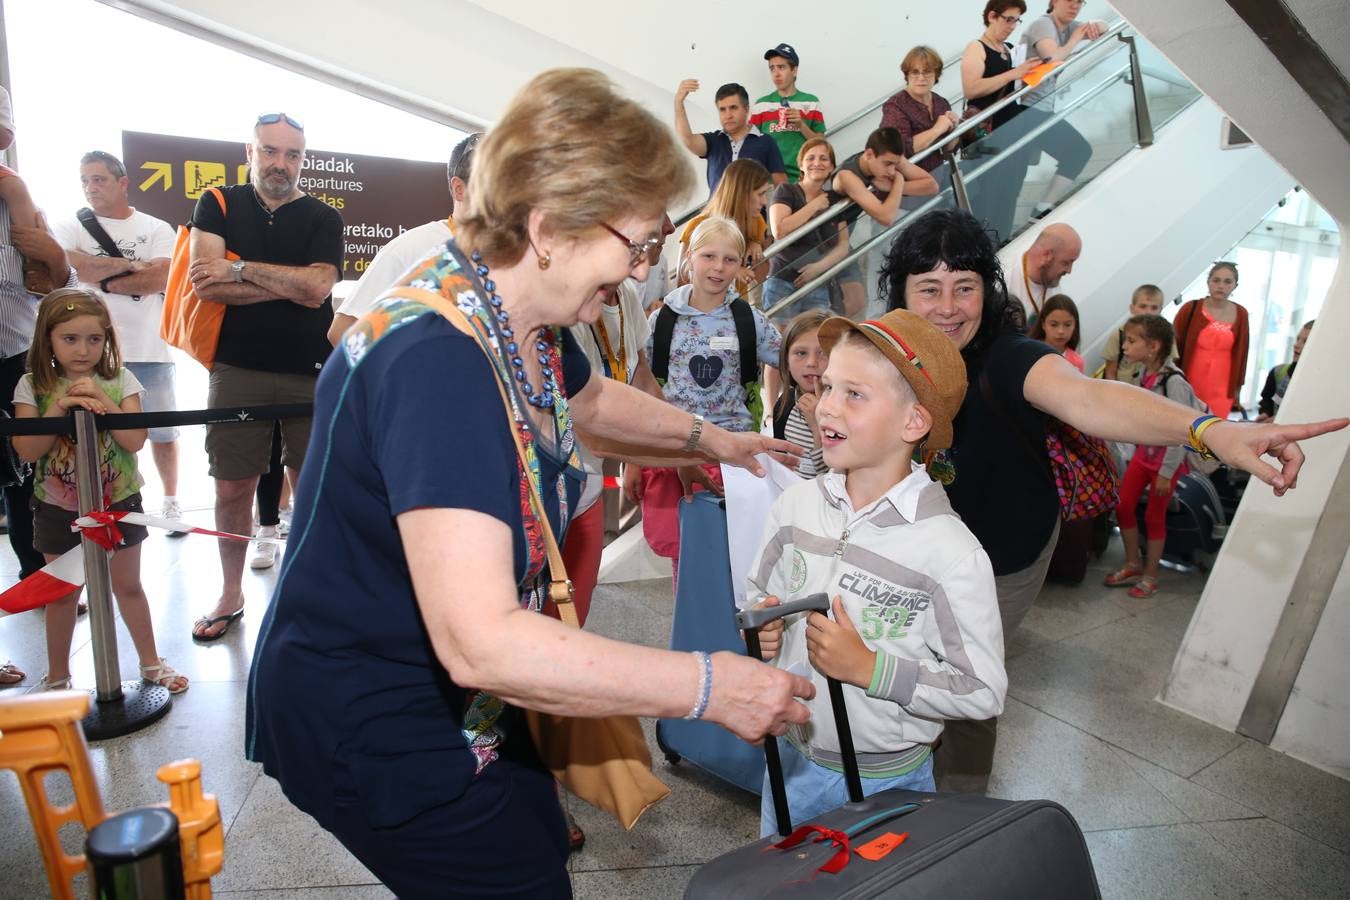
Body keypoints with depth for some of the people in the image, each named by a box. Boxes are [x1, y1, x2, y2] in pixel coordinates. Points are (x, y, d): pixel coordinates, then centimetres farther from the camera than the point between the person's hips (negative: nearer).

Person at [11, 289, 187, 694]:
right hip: (58, 509, 0)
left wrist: (100, 401, -23)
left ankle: (151, 663, 28)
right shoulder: (32, 386, -6)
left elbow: (135, 440, -15)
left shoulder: (119, 381, -6)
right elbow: (27, 451, -13)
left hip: (118, 503, 0)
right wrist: (59, 408, -23)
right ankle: (57, 678, 30)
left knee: (128, 586, 13)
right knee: (62, 595, 13)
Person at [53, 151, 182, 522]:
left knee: (163, 433, 7)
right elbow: (68, 266, -12)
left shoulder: (156, 229, 6)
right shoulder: (70, 227, 8)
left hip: (149, 351, 0)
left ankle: (171, 501, 21)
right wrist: (126, 263, -9)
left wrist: (104, 282, -6)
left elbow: (161, 278, -9)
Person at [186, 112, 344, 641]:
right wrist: (291, 285, -11)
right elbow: (205, 283, -9)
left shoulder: (322, 219, 6)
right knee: (232, 488, 7)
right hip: (237, 370, 1)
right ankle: (231, 594, 24)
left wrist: (239, 268, -11)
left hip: (310, 373, 0)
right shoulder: (218, 207, 7)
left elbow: (317, 286, -13)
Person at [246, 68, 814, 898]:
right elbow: (479, 641, -40)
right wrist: (708, 685, -33)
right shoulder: (436, 360, -34)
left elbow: (589, 399, 20)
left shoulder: (522, 323, -5)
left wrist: (709, 437, 18)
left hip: (456, 694, 9)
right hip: (371, 725, -8)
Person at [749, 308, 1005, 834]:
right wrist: (759, 625, -15)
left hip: (886, 786, -4)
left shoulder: (952, 553, -23)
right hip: (792, 759, 5)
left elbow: (984, 692, -20)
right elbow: (758, 595, 7)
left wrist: (869, 668, -27)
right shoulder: (795, 506, -8)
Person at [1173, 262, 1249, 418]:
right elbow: (1173, 344, -1)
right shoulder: (1191, 308, -4)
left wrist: (1237, 386, 11)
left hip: (1221, 389, 2)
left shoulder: (1240, 314, 3)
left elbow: (1241, 353, 10)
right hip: (1189, 385, -2)